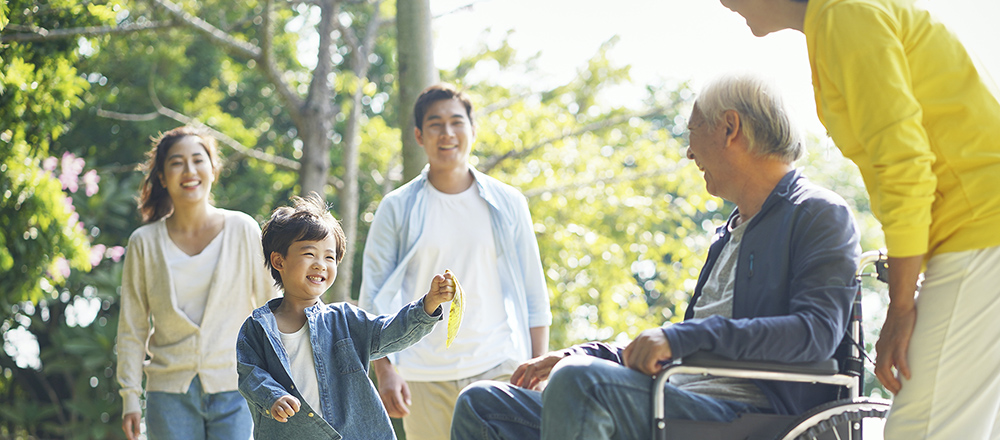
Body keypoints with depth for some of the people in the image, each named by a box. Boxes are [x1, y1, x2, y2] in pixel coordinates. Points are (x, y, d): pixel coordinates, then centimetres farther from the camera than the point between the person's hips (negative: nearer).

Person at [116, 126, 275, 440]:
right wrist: (130, 397, 2)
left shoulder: (243, 230, 1)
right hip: (170, 394, 1)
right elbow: (132, 329, 7)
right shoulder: (144, 243, 2)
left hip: (234, 390, -1)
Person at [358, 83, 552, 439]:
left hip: (499, 370, 0)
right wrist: (384, 371, -8)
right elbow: (374, 299, 4)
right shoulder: (397, 209, 6)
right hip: (424, 379, 0)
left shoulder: (507, 204, 9)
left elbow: (535, 297, 11)